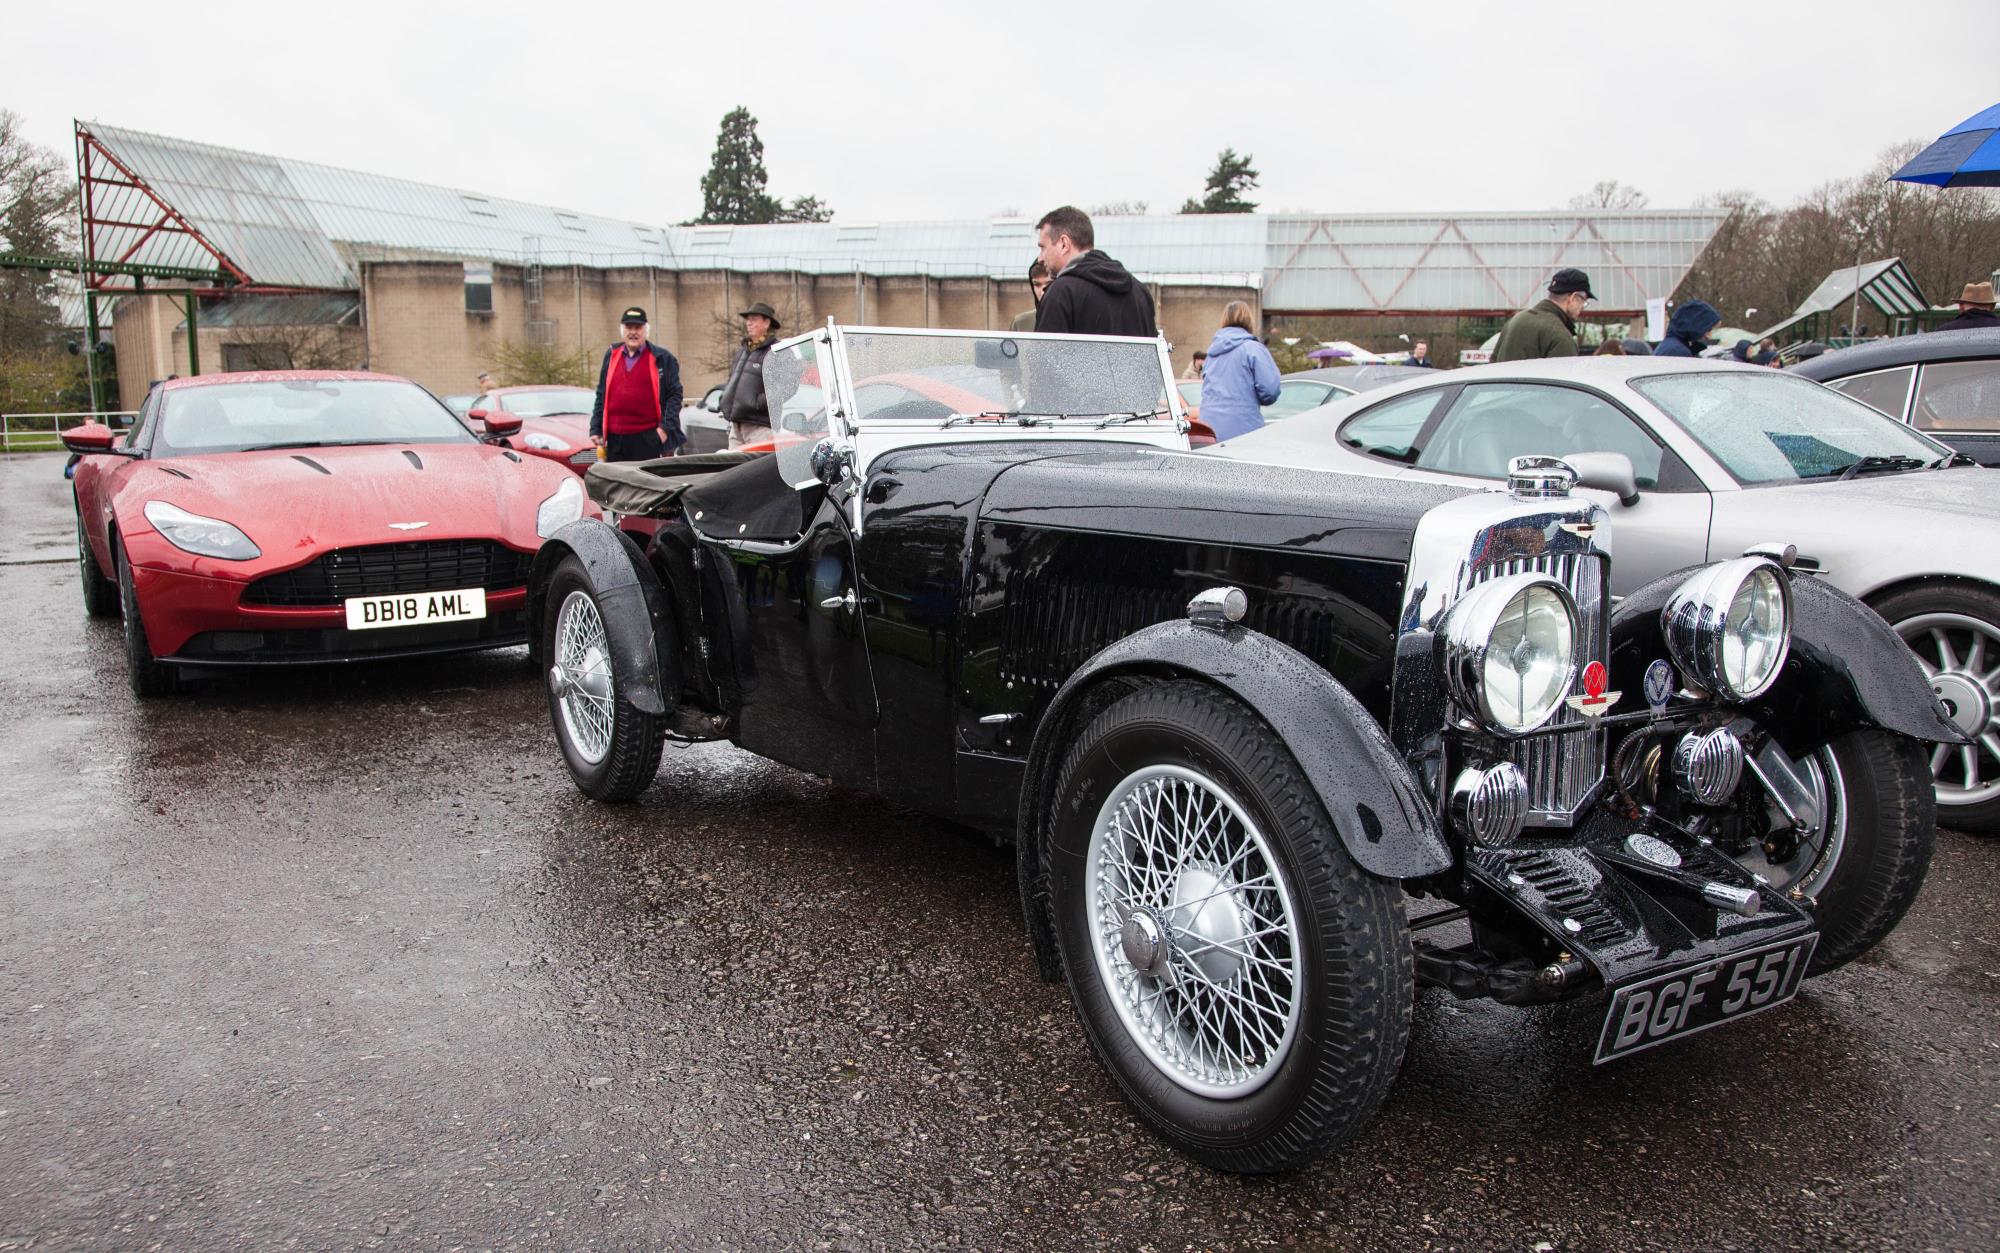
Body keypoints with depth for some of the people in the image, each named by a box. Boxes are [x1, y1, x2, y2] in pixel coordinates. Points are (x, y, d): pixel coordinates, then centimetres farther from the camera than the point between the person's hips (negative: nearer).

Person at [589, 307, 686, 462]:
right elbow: (601, 395, 17)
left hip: (648, 439, -4)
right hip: (615, 439, 4)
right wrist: (596, 429, 11)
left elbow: (675, 394, 0)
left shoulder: (661, 358, 3)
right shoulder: (611, 356, 15)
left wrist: (666, 427, -11)